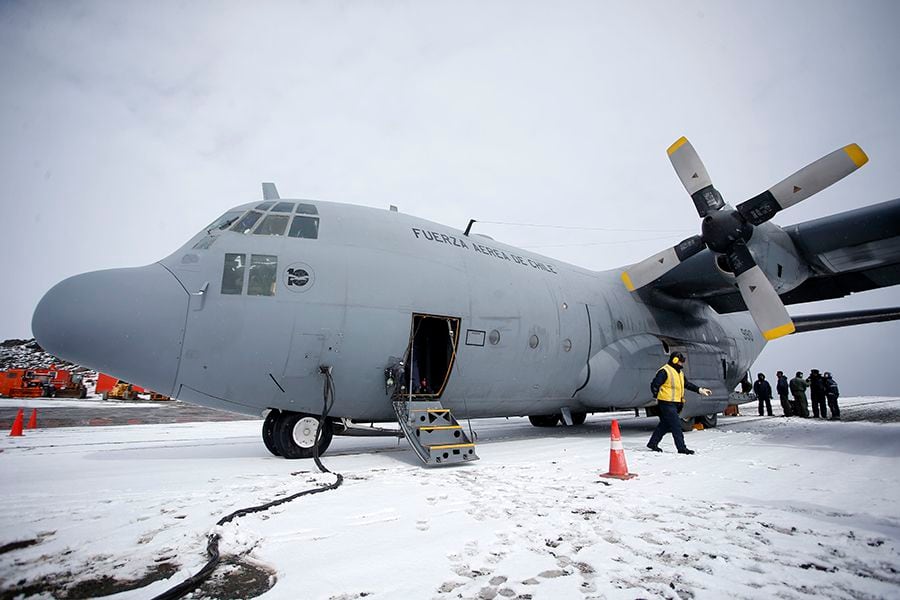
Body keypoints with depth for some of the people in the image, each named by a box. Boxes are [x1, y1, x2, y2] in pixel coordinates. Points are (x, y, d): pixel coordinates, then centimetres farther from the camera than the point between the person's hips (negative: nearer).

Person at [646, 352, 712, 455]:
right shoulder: (664, 371, -13)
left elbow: (687, 384, 26)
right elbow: (654, 385, -15)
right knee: (676, 425, -7)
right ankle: (681, 448, -2)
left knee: (665, 424, 13)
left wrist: (700, 390, 21)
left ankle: (652, 443, 22)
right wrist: (657, 397, -14)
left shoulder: (679, 372, 18)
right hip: (667, 403, -10)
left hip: (675, 403, 10)